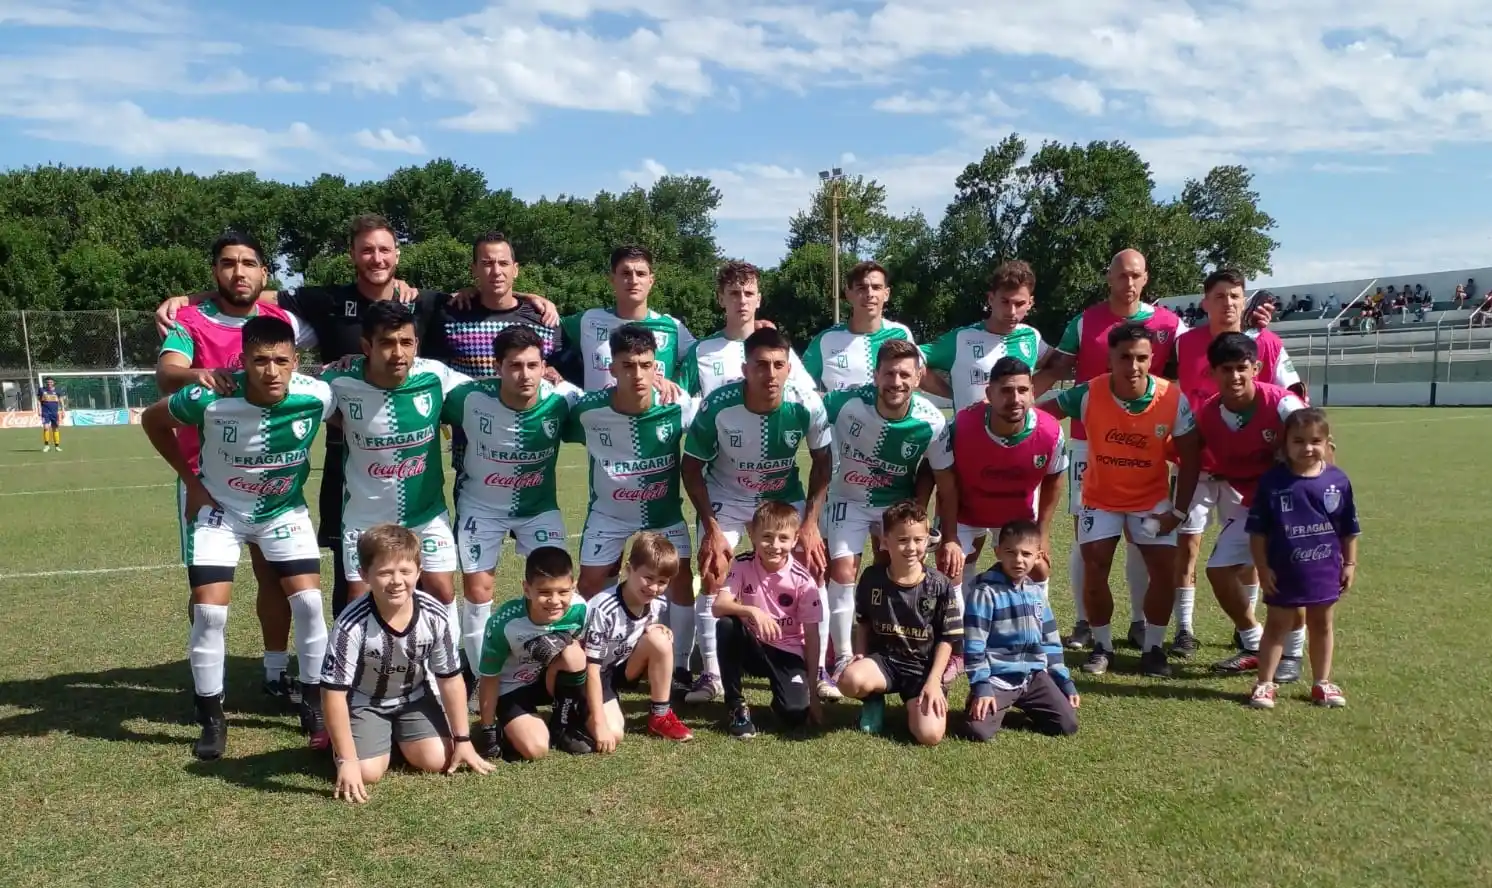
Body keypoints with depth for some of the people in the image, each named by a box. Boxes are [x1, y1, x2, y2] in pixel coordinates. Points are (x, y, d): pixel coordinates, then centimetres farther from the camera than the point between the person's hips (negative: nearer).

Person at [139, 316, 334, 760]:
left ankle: (314, 707, 11)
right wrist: (191, 481, -6)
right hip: (220, 509, -1)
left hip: (285, 509, 1)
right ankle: (212, 718, 12)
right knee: (209, 612, -8)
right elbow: (152, 419, -5)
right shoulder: (210, 398, -28)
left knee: (310, 603, -7)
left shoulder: (317, 396, -25)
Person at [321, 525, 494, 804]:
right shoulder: (352, 624, -33)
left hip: (413, 696, 3)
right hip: (364, 700, -2)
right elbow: (334, 692, -26)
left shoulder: (434, 615, -24)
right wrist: (347, 760, -26)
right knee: (368, 773, -18)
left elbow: (450, 679, -10)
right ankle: (334, 738, 15)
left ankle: (396, 736, 20)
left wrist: (462, 740, -6)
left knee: (436, 761, -13)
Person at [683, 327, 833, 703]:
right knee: (712, 577, -11)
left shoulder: (808, 405, -25)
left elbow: (822, 463, -8)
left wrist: (811, 523, -12)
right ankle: (711, 675, 5)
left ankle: (816, 668, 11)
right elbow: (692, 467, -14)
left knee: (813, 569, -6)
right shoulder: (717, 406, -29)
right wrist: (711, 528, -18)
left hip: (785, 497, 1)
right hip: (727, 498, -1)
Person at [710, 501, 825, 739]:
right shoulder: (743, 565, -12)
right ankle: (737, 706, -15)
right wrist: (752, 611, -44)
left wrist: (813, 688, -9)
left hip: (788, 652, -2)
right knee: (726, 625, -32)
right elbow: (718, 606, -24)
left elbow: (811, 635, -9)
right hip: (752, 646, 2)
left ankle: (781, 696, 14)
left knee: (795, 715, -26)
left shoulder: (803, 580, -14)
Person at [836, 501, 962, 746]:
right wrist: (861, 656, -2)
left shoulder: (940, 586, -8)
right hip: (882, 659, 1)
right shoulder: (871, 578, -4)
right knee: (850, 680, -34)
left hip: (923, 667, -1)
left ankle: (913, 704, 14)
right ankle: (874, 700, 4)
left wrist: (934, 681, -10)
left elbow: (947, 638, -2)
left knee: (930, 736, -23)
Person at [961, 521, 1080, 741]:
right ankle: (999, 708, 14)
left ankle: (1026, 709, 21)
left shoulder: (1037, 593, 8)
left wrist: (1066, 682, 13)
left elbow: (1051, 642, 16)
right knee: (979, 732, -20)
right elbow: (973, 645, -14)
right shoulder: (985, 592, -12)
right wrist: (981, 687, -18)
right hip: (996, 678, -5)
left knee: (1068, 725, -7)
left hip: (1034, 675, 5)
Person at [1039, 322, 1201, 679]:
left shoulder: (1173, 400, -20)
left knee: (1166, 571, -6)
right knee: (1094, 571, -6)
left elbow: (1189, 459, -10)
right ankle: (1102, 645, 13)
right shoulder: (1089, 394, -22)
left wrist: (1179, 511, -11)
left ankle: (1153, 647, 13)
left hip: (1152, 499, 1)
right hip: (1100, 498, 0)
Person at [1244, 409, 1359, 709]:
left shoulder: (1338, 480, -5)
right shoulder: (1272, 481, -12)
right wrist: (1262, 568, -9)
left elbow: (1349, 529, 5)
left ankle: (1322, 683, 29)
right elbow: (1257, 530, -8)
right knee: (1277, 626, 8)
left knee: (1322, 625, 16)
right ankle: (1265, 683, 15)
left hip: (1325, 570, 3)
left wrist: (1349, 564, 5)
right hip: (1284, 572, -2)